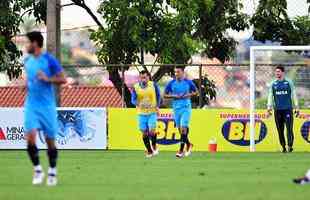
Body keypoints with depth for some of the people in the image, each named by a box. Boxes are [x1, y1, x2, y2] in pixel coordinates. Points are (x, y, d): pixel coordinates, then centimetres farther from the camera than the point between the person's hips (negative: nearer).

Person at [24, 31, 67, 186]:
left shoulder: (49, 60, -8)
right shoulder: (27, 61, 9)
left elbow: (63, 79, -8)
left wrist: (47, 79, -21)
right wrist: (26, 83, 4)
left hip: (47, 106, -4)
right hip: (31, 105, 4)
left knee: (50, 140, 4)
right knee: (30, 137, -13)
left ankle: (52, 173, 20)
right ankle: (37, 170, 1)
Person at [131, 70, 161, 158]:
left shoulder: (153, 85, -4)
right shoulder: (136, 87, -4)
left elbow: (158, 95, 10)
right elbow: (133, 99, -7)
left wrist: (157, 106, -1)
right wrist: (138, 104, -28)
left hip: (152, 113, -1)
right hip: (141, 114, 1)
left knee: (152, 131, -16)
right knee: (144, 133, 3)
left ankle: (154, 146, 10)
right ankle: (149, 151, 20)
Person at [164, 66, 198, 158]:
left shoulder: (188, 82, -3)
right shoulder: (171, 83, 1)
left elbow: (195, 92, 8)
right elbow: (165, 95, 6)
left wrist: (188, 95, -10)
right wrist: (174, 96, -10)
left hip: (186, 107, -3)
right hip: (176, 108, 3)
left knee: (183, 128, -13)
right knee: (180, 129, 9)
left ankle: (181, 150, -12)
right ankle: (188, 144, 31)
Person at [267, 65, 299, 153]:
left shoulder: (288, 82, 5)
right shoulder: (273, 84, 10)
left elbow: (294, 95, 7)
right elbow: (270, 96, 10)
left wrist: (296, 107, 3)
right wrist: (269, 108, 0)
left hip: (288, 109, -2)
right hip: (277, 110, 2)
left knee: (289, 128, -12)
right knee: (280, 130, 2)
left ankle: (290, 146, -12)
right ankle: (283, 147, 10)